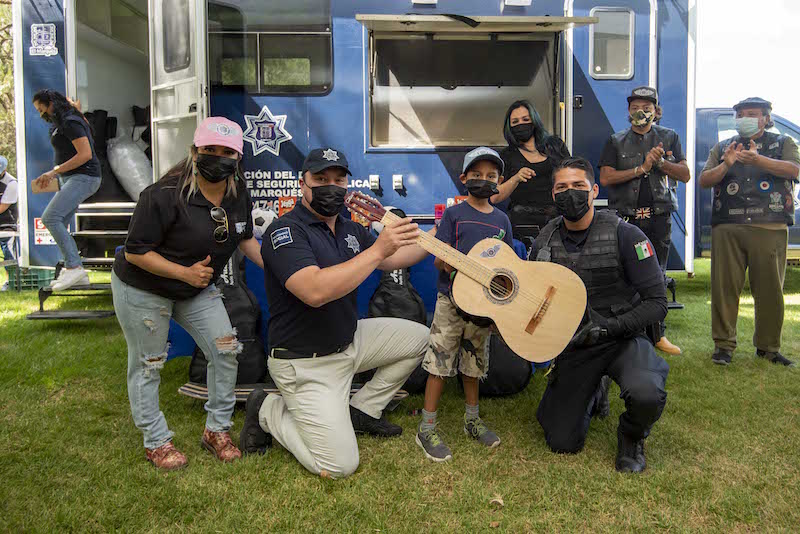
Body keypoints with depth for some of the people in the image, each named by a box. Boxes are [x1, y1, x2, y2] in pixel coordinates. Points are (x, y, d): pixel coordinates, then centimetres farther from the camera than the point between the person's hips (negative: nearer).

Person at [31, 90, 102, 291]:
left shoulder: (71, 123, -11)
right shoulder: (60, 125, 21)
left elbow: (85, 154, -21)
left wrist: (54, 171, -18)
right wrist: (52, 176, 11)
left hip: (83, 177, -10)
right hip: (71, 179, 10)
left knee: (50, 217, -20)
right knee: (58, 224, 4)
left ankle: (73, 266, -18)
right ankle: (77, 274, 6)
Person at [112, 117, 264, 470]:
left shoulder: (239, 195, -7)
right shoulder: (164, 195, -27)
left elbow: (246, 240, 8)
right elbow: (135, 252, -22)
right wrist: (185, 272, -30)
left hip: (197, 289, 6)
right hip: (142, 289, -5)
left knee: (226, 350, -1)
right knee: (147, 365, 7)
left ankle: (216, 430, 17)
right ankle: (156, 443, 25)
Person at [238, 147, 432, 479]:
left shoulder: (350, 229, 5)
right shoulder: (285, 230, -20)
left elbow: (392, 260, 19)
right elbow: (315, 291, -36)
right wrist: (377, 249, -36)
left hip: (349, 339, 8)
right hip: (305, 362, -8)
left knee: (419, 337, 12)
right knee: (339, 466, -11)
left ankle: (360, 411, 20)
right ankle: (268, 411, 11)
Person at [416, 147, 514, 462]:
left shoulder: (501, 220, 9)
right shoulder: (453, 214, -2)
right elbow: (438, 258, -6)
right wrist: (448, 263, -27)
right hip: (451, 298, -4)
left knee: (473, 362, 15)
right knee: (440, 362, -1)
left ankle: (472, 420, 32)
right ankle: (427, 428, 10)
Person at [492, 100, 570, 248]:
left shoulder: (555, 144, 14)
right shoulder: (506, 155, 9)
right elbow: (494, 198, 2)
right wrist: (516, 179, -12)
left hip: (558, 219, 2)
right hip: (523, 223, -1)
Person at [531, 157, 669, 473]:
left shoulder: (625, 235, -13)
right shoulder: (544, 243, -1)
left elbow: (656, 302, -14)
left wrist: (612, 326, -28)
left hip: (623, 339, -3)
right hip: (572, 345, 3)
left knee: (646, 395, -36)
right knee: (562, 443, 3)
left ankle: (631, 438, 2)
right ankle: (591, 395, 36)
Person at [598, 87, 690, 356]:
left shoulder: (669, 138, 13)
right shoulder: (616, 141, 9)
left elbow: (685, 174, 7)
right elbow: (605, 178, -4)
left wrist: (660, 162, -10)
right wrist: (641, 168, -10)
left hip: (660, 216, 2)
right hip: (626, 216, -2)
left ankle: (656, 334, 17)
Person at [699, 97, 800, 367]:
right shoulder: (722, 147, 19)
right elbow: (704, 180, 7)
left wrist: (758, 159, -22)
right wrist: (726, 165, -12)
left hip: (770, 227, -1)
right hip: (727, 227, 1)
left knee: (770, 289, 3)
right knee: (724, 287, -2)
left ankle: (768, 346, 16)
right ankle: (723, 345, 6)